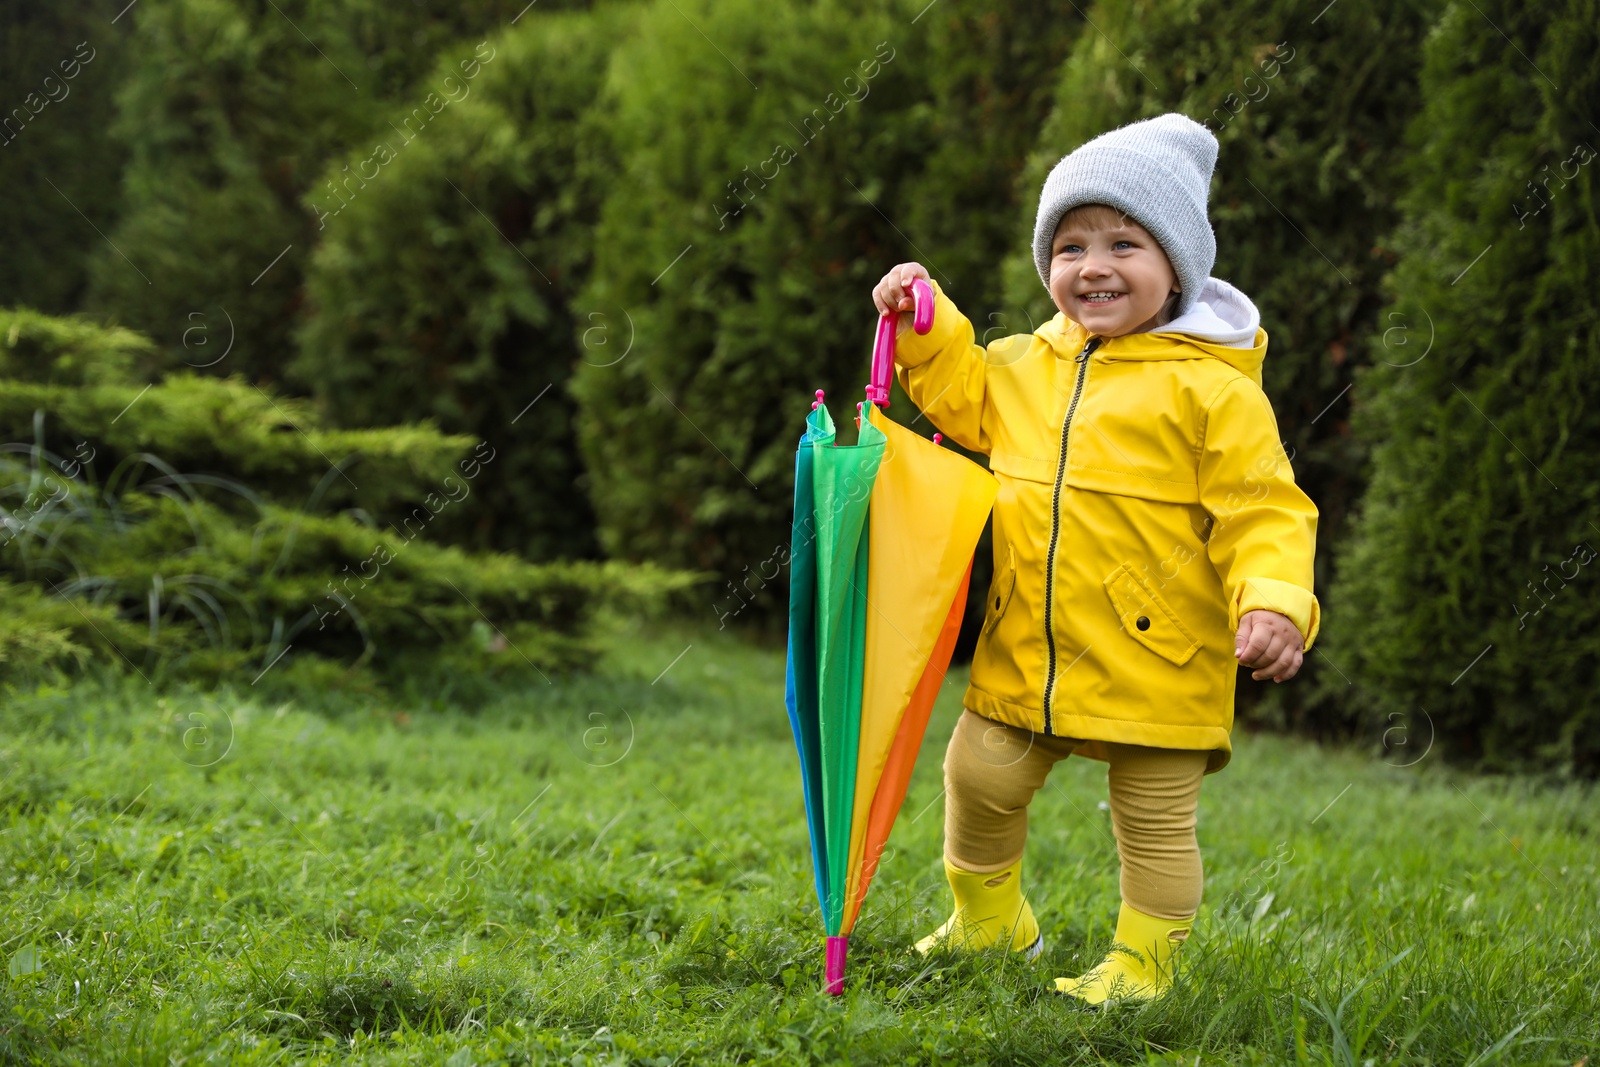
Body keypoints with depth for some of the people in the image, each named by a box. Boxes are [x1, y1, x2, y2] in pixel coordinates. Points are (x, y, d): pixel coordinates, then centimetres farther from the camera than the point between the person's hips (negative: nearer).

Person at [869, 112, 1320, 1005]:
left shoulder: (1213, 387, -11)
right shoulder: (1029, 364, 7)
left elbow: (1263, 512, -14)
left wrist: (1276, 602, -28)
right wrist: (925, 323, 14)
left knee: (1156, 820, 7)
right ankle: (990, 917, 37)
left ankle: (1145, 961, 26)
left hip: (1155, 660, -5)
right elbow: (965, 396, 28)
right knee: (980, 776, 13)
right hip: (1024, 654, 5)